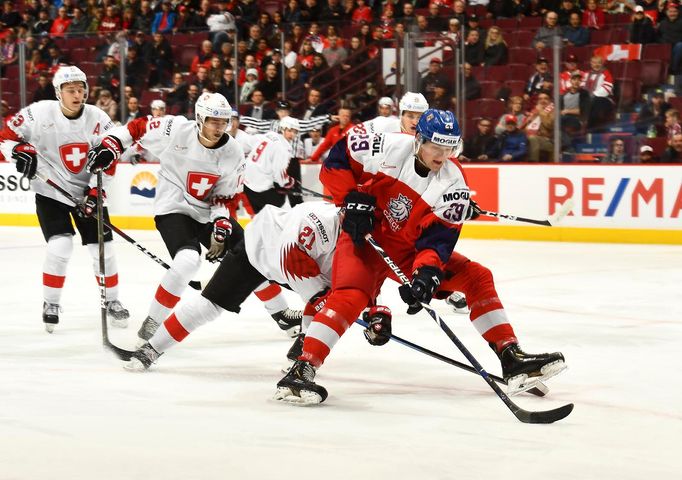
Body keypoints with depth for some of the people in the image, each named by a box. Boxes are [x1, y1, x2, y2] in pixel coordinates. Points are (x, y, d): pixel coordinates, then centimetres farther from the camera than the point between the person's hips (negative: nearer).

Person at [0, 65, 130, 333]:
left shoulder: (99, 120, -10)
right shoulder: (40, 113, -16)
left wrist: (94, 193, -15)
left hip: (88, 192, 2)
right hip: (51, 192, -2)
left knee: (102, 248, 2)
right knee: (60, 246, -17)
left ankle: (111, 302, 22)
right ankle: (50, 304, 3)